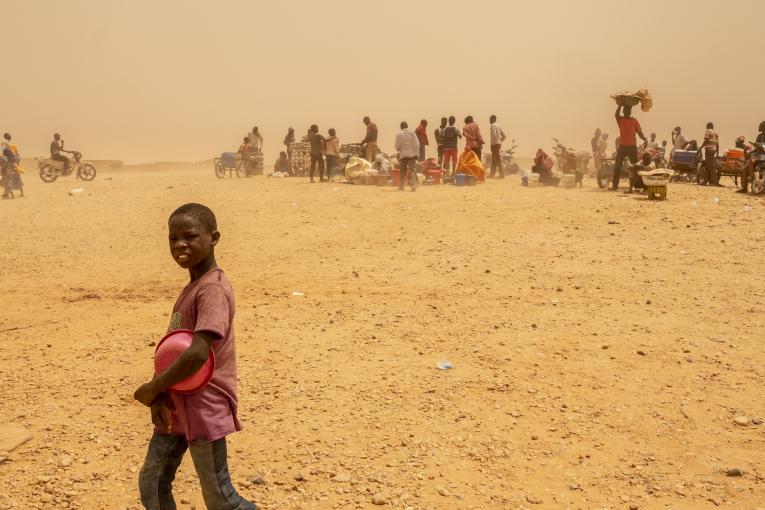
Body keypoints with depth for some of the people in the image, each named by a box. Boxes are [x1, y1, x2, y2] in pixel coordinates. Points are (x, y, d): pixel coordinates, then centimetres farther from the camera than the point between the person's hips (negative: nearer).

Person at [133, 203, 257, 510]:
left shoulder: (212, 289, -20)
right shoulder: (190, 288, 12)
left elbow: (198, 353, -32)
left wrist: (152, 388, -19)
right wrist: (160, 393, -4)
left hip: (204, 410, -9)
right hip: (176, 408, 9)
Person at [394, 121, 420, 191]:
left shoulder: (399, 134, -5)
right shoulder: (412, 134, 0)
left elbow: (397, 146, -3)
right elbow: (417, 144, -1)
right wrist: (416, 153, 7)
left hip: (402, 155, 0)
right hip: (411, 154, 0)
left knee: (402, 171, 9)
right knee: (412, 169, -3)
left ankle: (401, 186, 12)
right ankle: (414, 184, -21)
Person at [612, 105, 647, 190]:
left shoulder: (634, 121, 6)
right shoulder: (620, 119, 6)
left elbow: (639, 132, 4)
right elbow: (616, 114, -17)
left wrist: (645, 139, -12)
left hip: (632, 146, 0)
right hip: (622, 146, 0)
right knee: (617, 166, -2)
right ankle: (615, 185, 1)